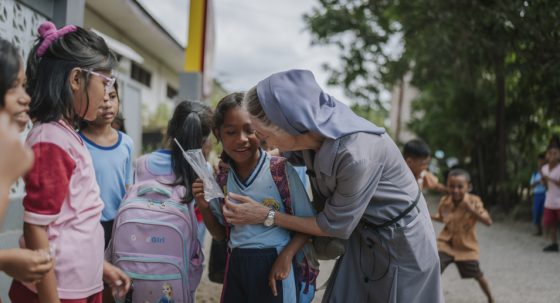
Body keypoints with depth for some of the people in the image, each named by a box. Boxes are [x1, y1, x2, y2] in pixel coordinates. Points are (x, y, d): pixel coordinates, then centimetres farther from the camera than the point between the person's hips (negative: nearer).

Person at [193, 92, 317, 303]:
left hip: (274, 265, -3)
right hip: (237, 267, 4)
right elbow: (220, 234, 10)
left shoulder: (281, 170, -12)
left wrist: (286, 256, -19)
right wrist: (204, 208, -7)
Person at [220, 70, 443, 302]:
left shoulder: (356, 154, -38)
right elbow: (292, 157, 9)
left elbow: (334, 225, -23)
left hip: (400, 242, -6)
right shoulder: (313, 129, -17)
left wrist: (266, 216, -17)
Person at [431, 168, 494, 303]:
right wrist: (430, 217, -5)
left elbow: (488, 222, -27)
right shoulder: (444, 201, -7)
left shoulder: (474, 201, -17)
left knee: (478, 276, 15)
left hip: (466, 247, -1)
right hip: (445, 244, 1)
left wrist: (471, 209, -38)